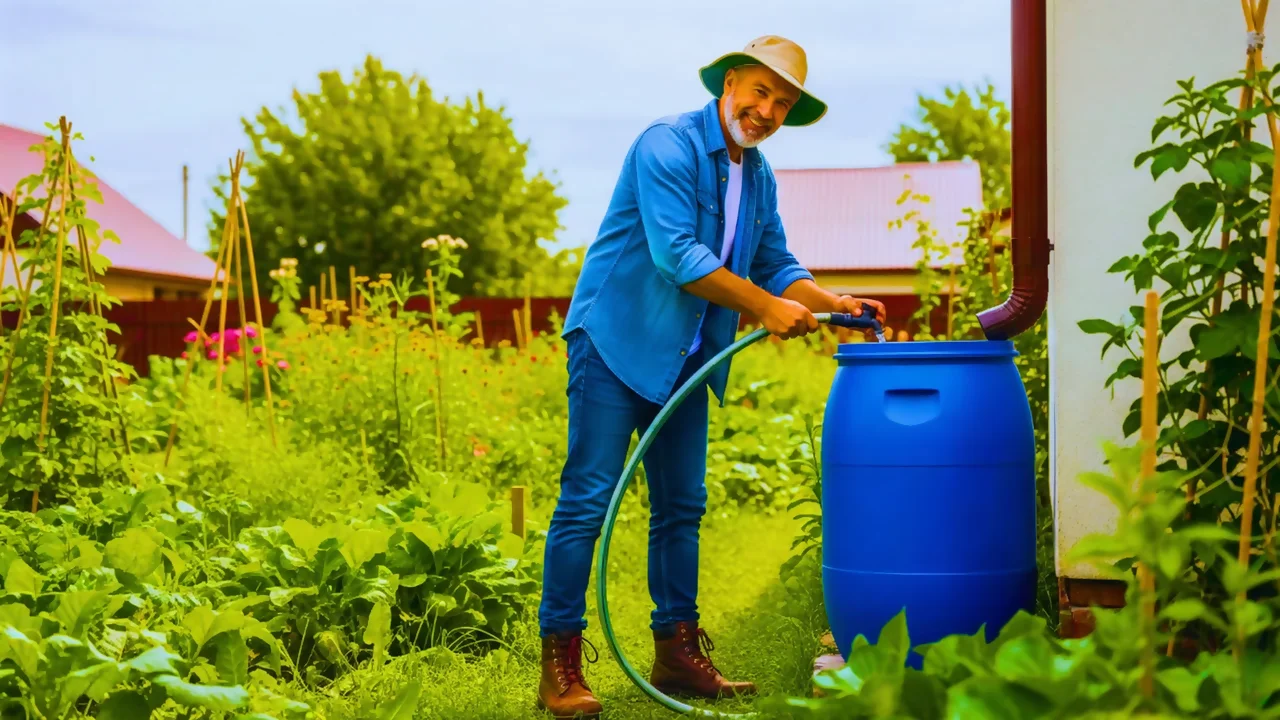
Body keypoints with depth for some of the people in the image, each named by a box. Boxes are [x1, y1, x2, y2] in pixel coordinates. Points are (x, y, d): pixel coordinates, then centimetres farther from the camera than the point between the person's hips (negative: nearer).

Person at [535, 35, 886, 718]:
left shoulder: (758, 176, 12)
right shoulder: (667, 144, -14)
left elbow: (777, 265, 16)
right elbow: (675, 254, -22)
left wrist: (831, 302, -2)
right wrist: (765, 307, -18)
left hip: (686, 358, 8)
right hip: (616, 342, -8)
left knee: (681, 507, 10)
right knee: (587, 500, -8)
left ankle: (677, 655, 18)